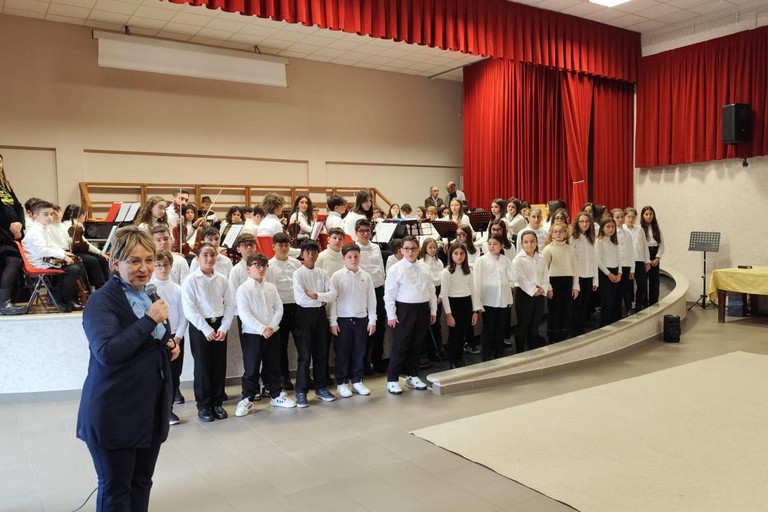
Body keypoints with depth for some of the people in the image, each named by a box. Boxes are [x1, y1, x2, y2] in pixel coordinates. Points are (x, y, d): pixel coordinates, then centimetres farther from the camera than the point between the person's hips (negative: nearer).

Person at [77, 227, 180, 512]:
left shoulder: (149, 295, 9)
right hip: (114, 414, -7)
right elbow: (107, 352, -28)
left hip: (151, 409, 7)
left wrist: (169, 347, 2)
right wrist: (150, 319, -28)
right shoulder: (102, 301, -16)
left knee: (141, 483, 18)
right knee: (115, 488, 8)